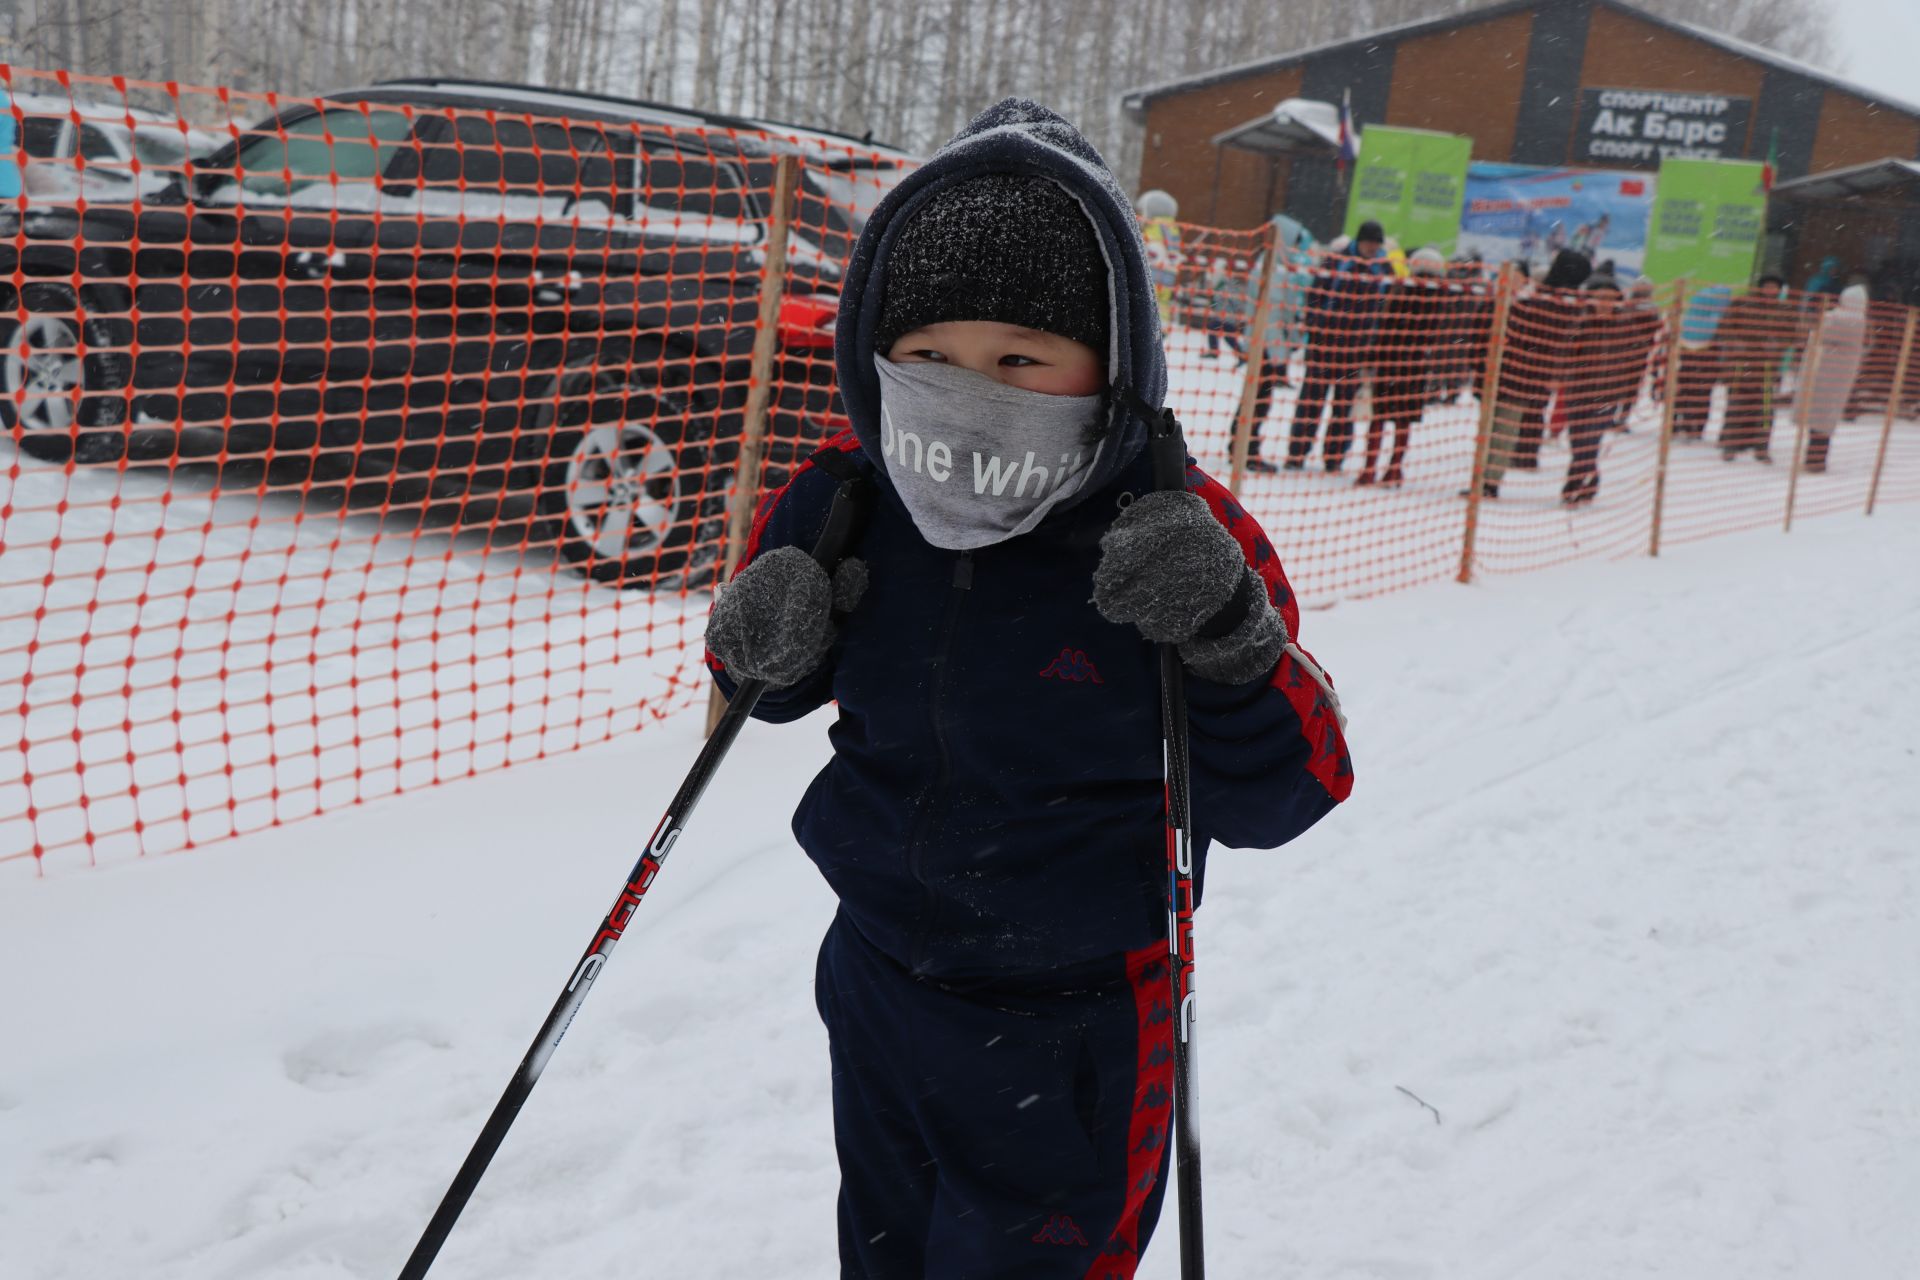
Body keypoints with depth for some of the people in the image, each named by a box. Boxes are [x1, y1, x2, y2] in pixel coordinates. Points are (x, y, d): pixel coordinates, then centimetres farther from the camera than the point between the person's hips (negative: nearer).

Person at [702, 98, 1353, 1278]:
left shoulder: (1185, 545, -21)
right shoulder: (843, 504, -11)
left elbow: (1279, 801, -17)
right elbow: (789, 690, 7)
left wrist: (1232, 642, -35)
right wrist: (767, 645, -17)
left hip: (1069, 1038, -4)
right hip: (877, 975, 4)